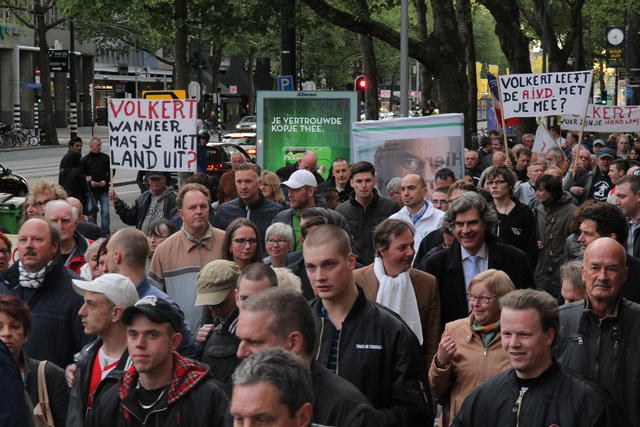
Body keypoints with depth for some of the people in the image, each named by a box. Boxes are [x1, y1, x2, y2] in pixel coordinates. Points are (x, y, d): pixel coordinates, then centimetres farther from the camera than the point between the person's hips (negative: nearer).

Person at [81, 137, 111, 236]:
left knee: (105, 212, -8)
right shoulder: (85, 160, 1)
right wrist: (90, 182, -13)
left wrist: (105, 181, -6)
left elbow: (110, 172, 10)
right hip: (91, 190, 0)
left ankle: (105, 233, -3)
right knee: (92, 213, 6)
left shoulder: (105, 157, 5)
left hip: (104, 190, 0)